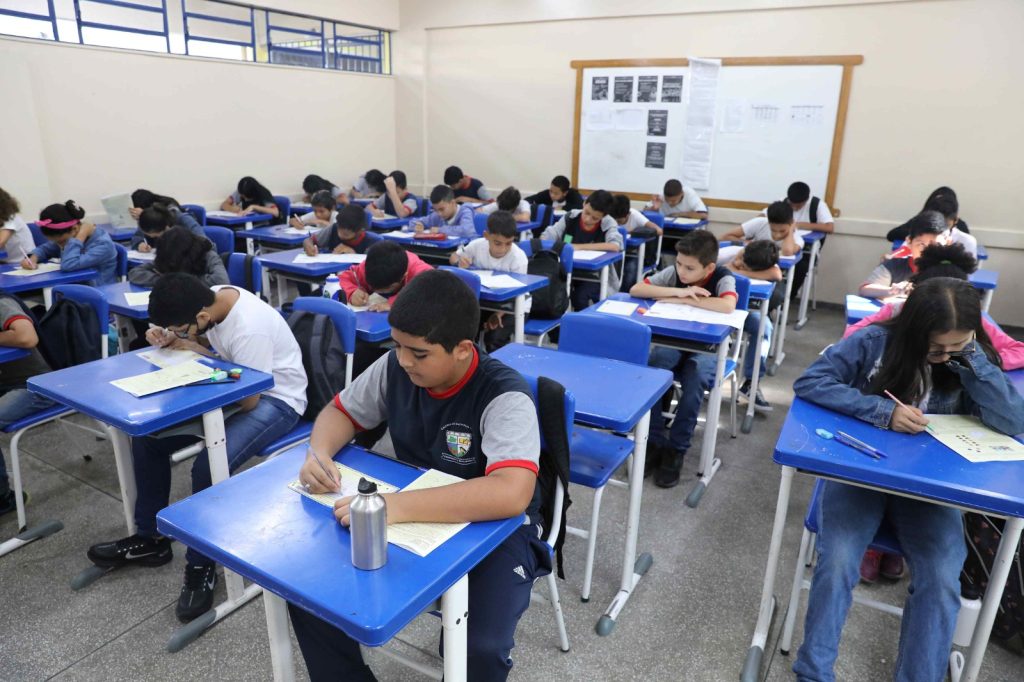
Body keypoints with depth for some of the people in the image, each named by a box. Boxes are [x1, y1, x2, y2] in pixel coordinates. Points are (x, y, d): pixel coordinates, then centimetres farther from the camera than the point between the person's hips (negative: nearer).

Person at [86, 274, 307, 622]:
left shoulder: (250, 328, -32)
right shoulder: (210, 298, -9)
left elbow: (249, 400, -26)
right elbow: (206, 344, 12)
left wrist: (192, 349, -19)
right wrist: (170, 338, -10)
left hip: (273, 398, -9)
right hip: (236, 385, 9)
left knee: (209, 465, -30)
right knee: (147, 435, 2)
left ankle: (201, 567, -7)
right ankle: (149, 538, 19)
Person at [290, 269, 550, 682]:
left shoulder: (504, 397, -26)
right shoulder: (396, 367, -8)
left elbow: (511, 495, -40)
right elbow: (341, 411, 8)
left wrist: (394, 506, -45)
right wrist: (319, 452, -16)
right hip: (407, 514, 5)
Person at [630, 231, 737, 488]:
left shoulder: (723, 278, -17)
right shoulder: (673, 272, -8)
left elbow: (728, 306, -40)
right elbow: (635, 290, -18)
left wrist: (683, 300, -31)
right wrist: (677, 292, -28)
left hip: (707, 347, -2)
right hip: (673, 341, 3)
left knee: (696, 377, -34)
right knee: (649, 369, -28)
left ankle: (676, 449, -20)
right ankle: (655, 441, -16)